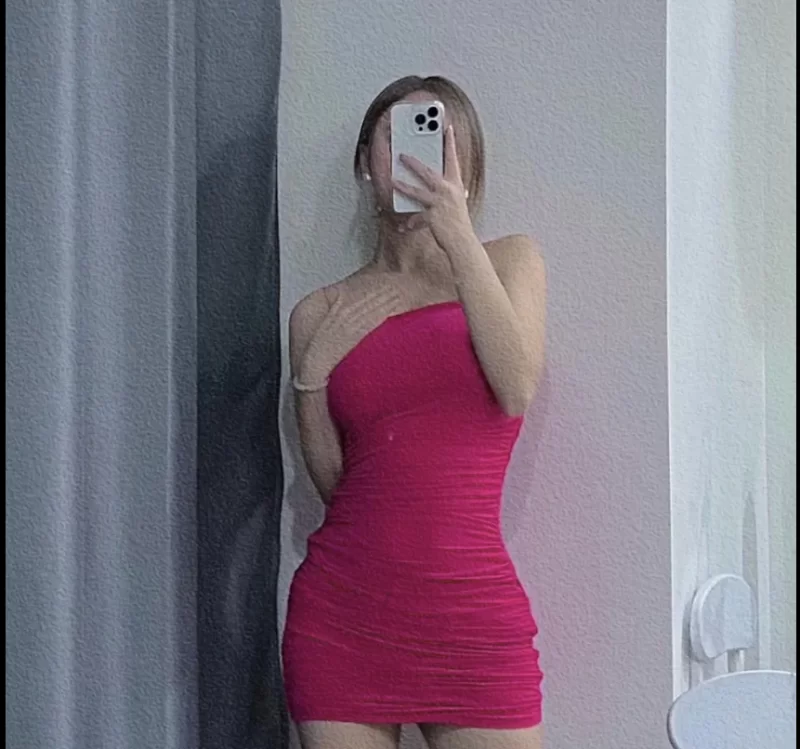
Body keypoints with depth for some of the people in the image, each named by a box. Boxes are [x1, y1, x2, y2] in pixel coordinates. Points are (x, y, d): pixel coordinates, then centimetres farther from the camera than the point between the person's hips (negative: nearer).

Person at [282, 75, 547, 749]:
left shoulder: (508, 261, 8)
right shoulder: (322, 312, 9)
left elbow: (517, 392, -11)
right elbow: (331, 481, 9)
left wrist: (459, 237, -14)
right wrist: (312, 372, -5)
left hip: (470, 613, -1)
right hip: (342, 613, 1)